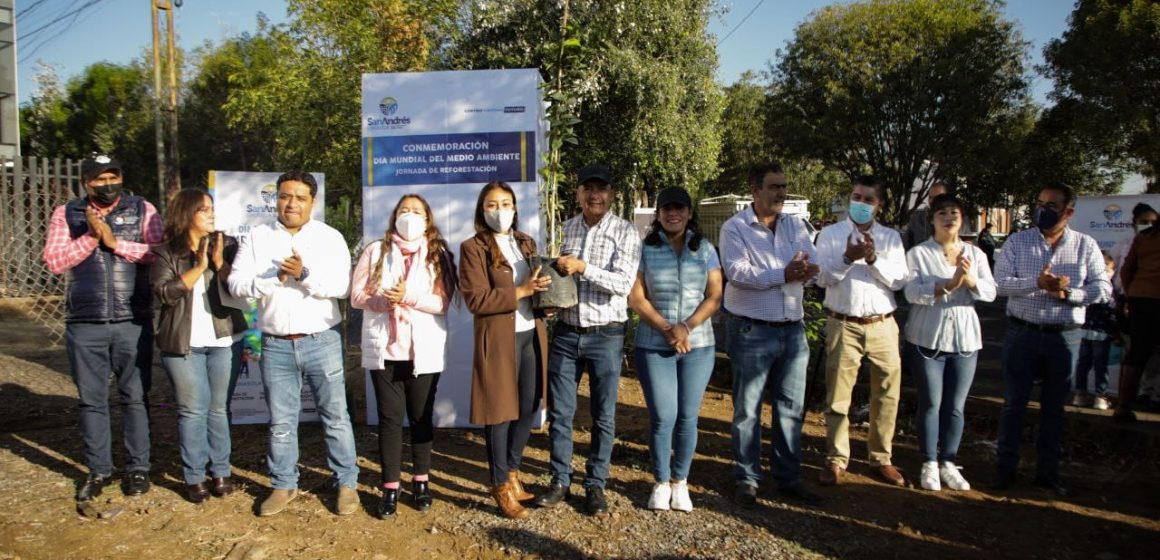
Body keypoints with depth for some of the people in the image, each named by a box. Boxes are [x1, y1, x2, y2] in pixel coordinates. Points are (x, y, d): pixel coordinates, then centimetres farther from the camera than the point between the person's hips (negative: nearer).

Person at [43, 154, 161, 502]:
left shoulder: (142, 209, 3)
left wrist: (115, 241, -15)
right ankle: (98, 471, 22)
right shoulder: (66, 213, 6)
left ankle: (137, 468, 18)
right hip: (84, 325, 2)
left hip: (133, 323, -1)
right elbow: (54, 262, -3)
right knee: (92, 401, 10)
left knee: (135, 397, 7)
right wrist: (91, 237, -13)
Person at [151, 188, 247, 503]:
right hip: (183, 344, -1)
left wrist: (219, 262, -14)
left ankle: (221, 472, 17)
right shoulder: (165, 253, 2)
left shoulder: (227, 245, 6)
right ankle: (194, 477, 12)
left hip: (225, 340, 1)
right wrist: (199, 266, -14)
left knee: (219, 408, 8)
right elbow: (166, 292, -12)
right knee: (193, 410, 2)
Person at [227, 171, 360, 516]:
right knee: (281, 422, 12)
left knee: (335, 416, 4)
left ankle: (347, 484, 16)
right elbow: (236, 283, -4)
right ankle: (284, 485, 27)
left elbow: (341, 286, -10)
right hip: (276, 345, 2)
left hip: (321, 342, -2)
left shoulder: (330, 237, 1)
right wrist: (276, 277, -17)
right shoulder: (257, 238, 6)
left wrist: (305, 274, -23)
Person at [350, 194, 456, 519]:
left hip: (424, 350, 0)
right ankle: (390, 486, 12)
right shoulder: (376, 251, 5)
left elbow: (443, 303, -6)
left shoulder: (438, 254, 2)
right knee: (390, 417, 4)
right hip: (384, 349, 0)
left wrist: (409, 297, -20)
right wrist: (383, 300, -17)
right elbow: (357, 296, 2)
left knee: (421, 417, 10)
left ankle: (421, 481, 24)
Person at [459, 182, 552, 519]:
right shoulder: (473, 248, -6)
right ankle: (501, 486, 18)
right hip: (498, 339, -6)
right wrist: (521, 292, -19)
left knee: (529, 408, 11)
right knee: (500, 411, 3)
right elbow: (476, 300, -15)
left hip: (531, 335, 6)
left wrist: (542, 290, 0)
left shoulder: (526, 243, 14)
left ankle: (512, 472, 31)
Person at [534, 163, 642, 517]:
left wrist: (583, 267, -23)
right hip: (566, 332, 3)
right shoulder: (566, 229, 7)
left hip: (606, 335, -3)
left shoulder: (624, 232, -5)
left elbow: (623, 283, -15)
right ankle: (559, 481, 23)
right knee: (559, 413, 8)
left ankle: (595, 485, 21)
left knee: (603, 417, 7)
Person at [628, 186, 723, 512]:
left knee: (688, 416, 5)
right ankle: (661, 482, 16)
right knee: (663, 417, -2)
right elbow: (636, 297, -3)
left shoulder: (705, 249, 6)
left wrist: (687, 327, -12)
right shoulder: (645, 249, 1)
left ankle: (680, 481, 21)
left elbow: (715, 296, 1)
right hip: (653, 345, -1)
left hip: (699, 345, 2)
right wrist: (667, 329, -13)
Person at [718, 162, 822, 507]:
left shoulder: (795, 226, 11)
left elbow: (813, 265, 0)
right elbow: (737, 271, -19)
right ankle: (746, 480, 17)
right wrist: (784, 275, -24)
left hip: (793, 329, 5)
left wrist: (806, 270, -24)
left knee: (791, 408, 11)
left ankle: (789, 479, 23)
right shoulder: (734, 228, -5)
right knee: (747, 409, 5)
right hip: (752, 331, -5)